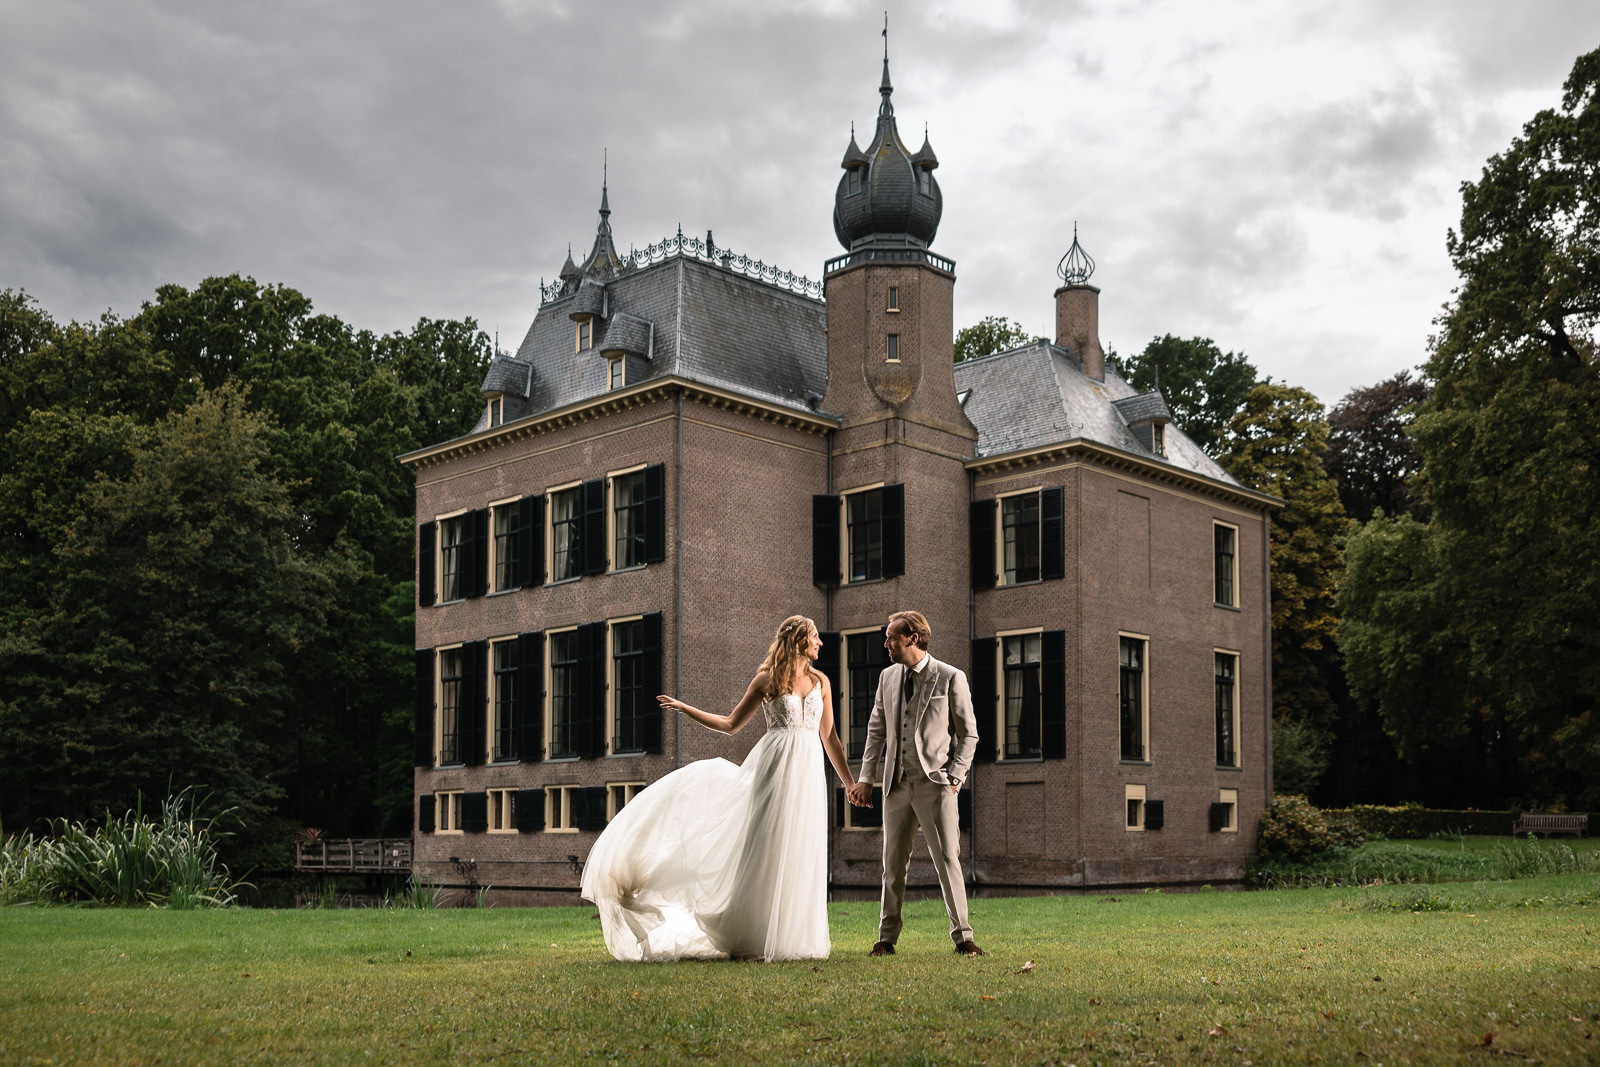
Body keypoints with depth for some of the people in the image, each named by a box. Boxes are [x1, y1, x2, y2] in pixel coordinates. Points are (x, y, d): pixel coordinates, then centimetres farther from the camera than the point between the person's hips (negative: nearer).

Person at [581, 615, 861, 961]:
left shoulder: (820, 682, 13)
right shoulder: (766, 680, 3)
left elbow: (829, 737, 15)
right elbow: (731, 724, 8)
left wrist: (851, 784, 14)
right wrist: (684, 708, 2)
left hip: (809, 771, 4)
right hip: (776, 765, -3)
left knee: (800, 855, 3)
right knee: (765, 849, -4)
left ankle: (791, 938, 11)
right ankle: (748, 939, 2)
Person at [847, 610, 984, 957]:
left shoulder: (951, 678, -3)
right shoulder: (888, 677, 11)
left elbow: (968, 733, 1)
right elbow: (876, 730, 15)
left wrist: (954, 777, -8)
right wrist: (865, 777, 8)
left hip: (935, 783, -4)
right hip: (896, 783, 5)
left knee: (947, 860, -4)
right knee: (893, 863, 9)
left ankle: (962, 937, 4)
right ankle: (887, 937, 18)